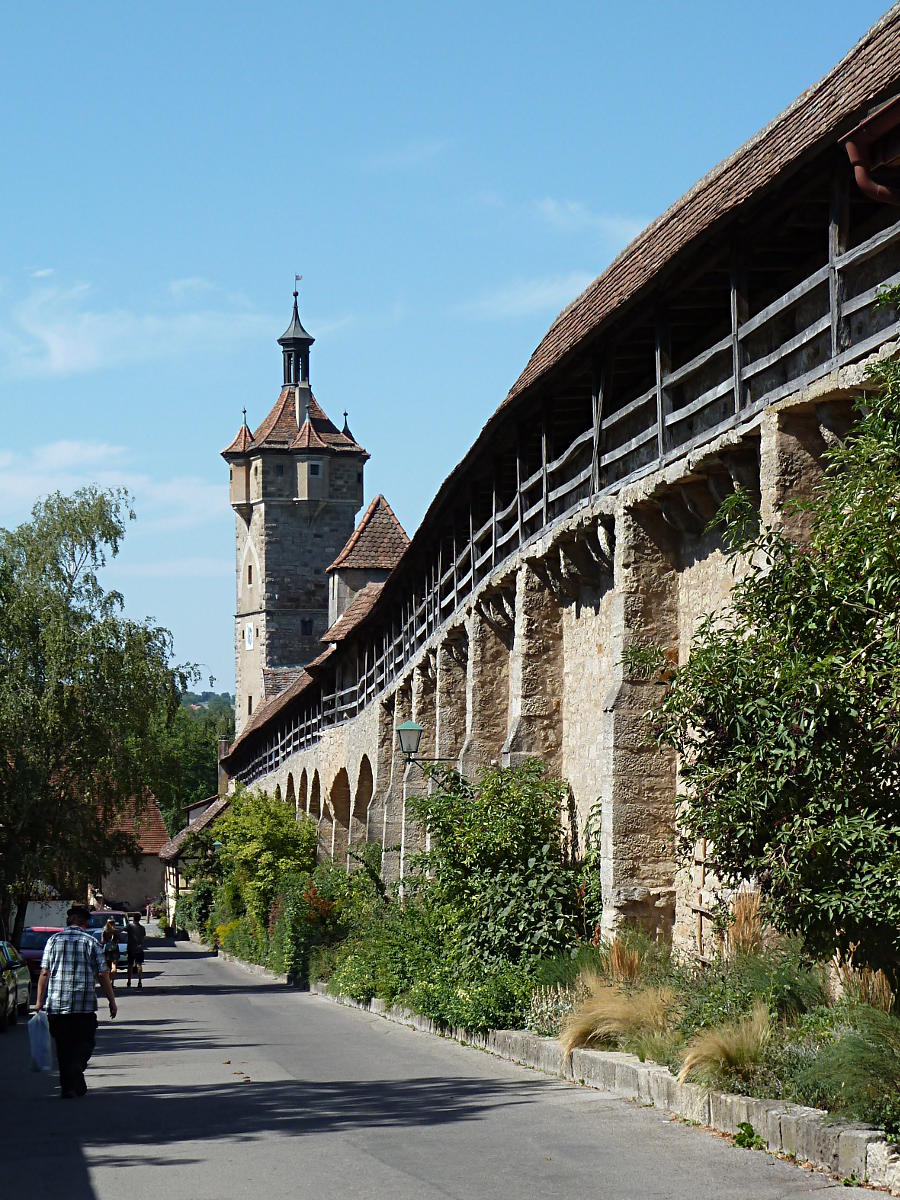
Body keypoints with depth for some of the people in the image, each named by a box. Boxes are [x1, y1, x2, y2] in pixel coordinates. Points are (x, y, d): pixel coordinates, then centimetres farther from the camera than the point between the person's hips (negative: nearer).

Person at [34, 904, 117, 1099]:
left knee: (63, 1047, 12)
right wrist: (112, 1001, 6)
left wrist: (39, 1002, 4)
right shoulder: (90, 942, 1)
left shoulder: (54, 940, 5)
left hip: (56, 1004, 2)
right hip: (84, 1006, -2)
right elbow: (103, 975, -1)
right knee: (84, 1044, 7)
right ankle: (73, 1080, -15)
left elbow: (44, 974, 1)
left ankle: (68, 1086, 14)